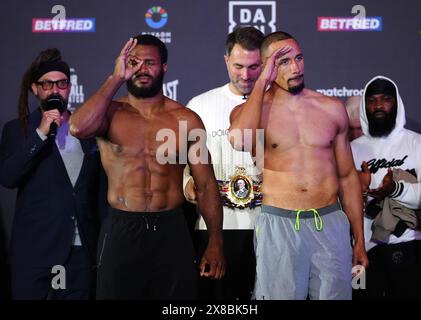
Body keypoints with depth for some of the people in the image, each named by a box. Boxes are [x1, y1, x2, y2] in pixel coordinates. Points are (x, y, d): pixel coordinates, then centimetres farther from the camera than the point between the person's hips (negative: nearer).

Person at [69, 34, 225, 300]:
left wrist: (215, 242, -1)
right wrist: (116, 78, -15)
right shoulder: (111, 113, 1)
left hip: (171, 231, 1)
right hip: (121, 231, 0)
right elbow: (78, 128, -23)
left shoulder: (186, 120, 2)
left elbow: (206, 185, 4)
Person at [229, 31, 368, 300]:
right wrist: (262, 82, -14)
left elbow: (347, 176, 13)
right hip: (279, 225, -2)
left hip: (330, 223, 2)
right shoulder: (249, 110, -1)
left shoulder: (332, 109, 7)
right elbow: (240, 141, -27)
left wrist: (359, 239, 12)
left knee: (335, 293, 8)